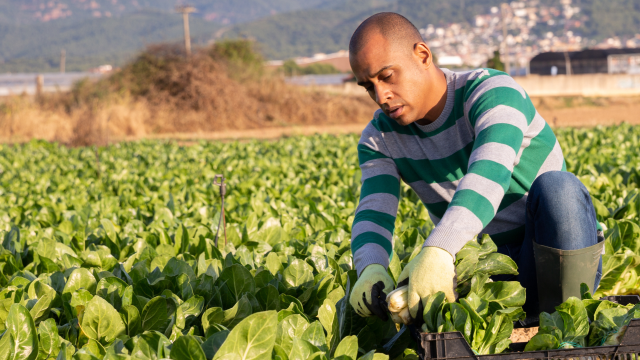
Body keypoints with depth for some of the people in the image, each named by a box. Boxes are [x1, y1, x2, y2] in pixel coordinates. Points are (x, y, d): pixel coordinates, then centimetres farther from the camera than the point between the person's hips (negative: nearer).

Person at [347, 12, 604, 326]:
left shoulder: (492, 93, -17)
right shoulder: (380, 138, 2)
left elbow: (489, 173, -37)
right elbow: (373, 214, -13)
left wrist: (438, 251, -54)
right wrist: (371, 269, -38)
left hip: (562, 261, -4)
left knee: (556, 187, -36)